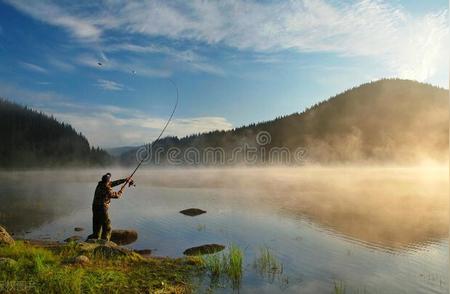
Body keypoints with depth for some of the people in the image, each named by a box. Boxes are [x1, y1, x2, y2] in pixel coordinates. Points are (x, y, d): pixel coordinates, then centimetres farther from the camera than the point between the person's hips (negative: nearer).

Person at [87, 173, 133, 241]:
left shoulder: (100, 184, 4)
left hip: (95, 208, 8)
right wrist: (121, 191, 17)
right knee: (107, 228, 2)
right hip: (102, 209, -8)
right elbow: (117, 195, -2)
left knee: (96, 227, 18)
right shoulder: (108, 190, -19)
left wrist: (124, 180, 12)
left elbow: (114, 183, 11)